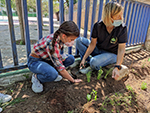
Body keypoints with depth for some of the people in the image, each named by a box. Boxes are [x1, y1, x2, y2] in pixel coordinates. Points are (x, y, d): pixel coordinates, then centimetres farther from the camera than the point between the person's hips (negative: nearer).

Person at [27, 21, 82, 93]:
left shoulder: (60, 37, -12)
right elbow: (59, 66, -29)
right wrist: (73, 81, -19)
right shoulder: (52, 43, -35)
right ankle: (37, 77, -6)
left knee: (70, 59, -7)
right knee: (53, 74, -38)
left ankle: (51, 72, 4)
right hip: (35, 61, -8)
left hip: (47, 59, 8)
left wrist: (61, 57, -15)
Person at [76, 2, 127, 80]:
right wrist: (84, 58, -15)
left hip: (112, 54, -3)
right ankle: (87, 61, -11)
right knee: (79, 40, -10)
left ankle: (92, 67, 1)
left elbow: (121, 49, -20)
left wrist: (117, 67, -31)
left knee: (94, 62, -34)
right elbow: (92, 44, -10)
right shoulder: (98, 25, -14)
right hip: (98, 50, 4)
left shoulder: (122, 29, -19)